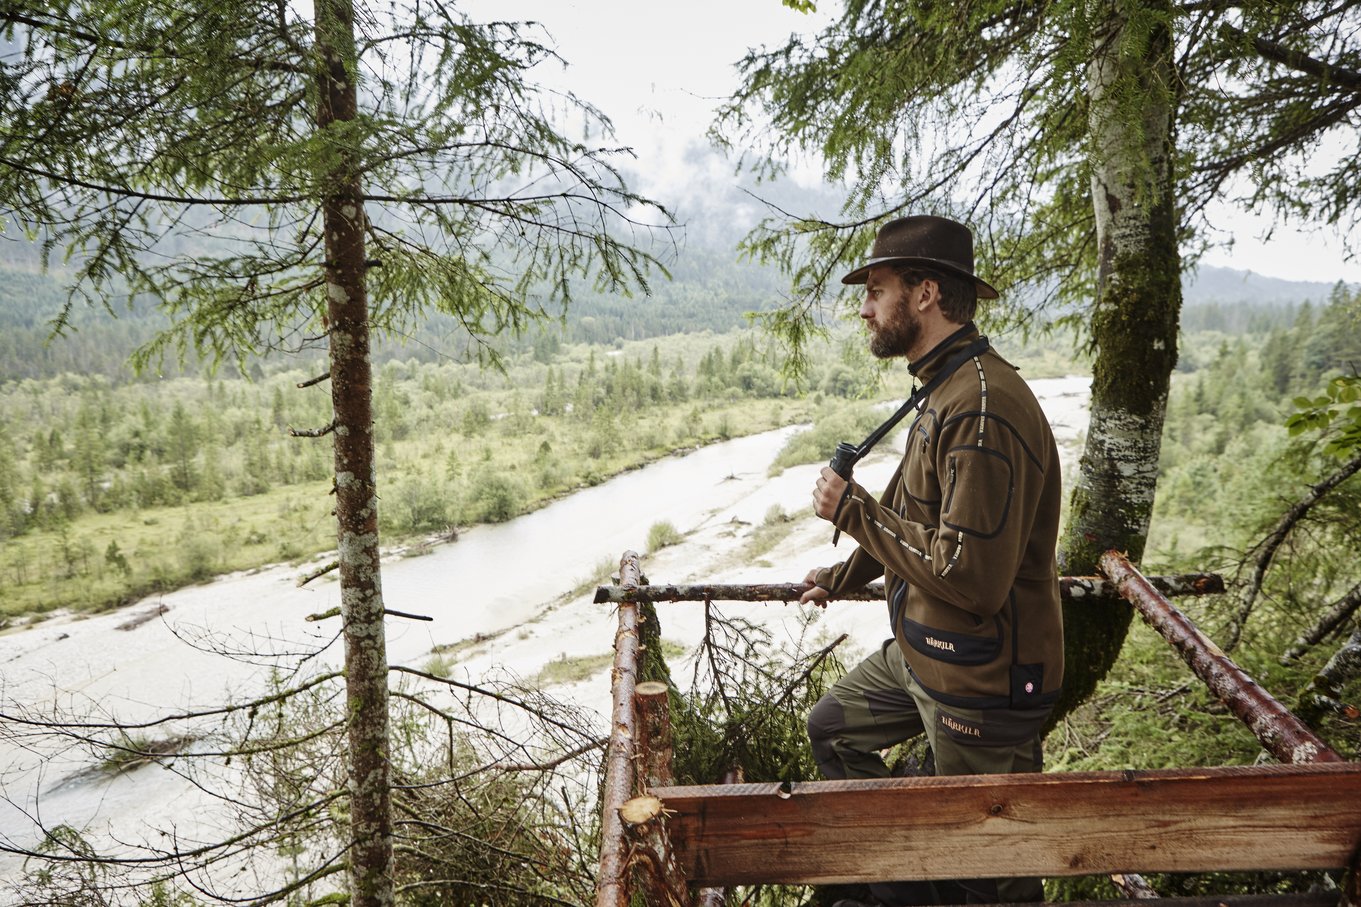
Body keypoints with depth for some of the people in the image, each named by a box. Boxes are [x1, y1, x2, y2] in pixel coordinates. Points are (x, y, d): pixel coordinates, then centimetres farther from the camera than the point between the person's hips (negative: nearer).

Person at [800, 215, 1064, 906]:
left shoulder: (984, 408, -27)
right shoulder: (945, 390, 7)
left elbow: (971, 578, -32)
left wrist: (853, 510, -22)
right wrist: (841, 577, 29)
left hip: (978, 680, -10)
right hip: (920, 650, 10)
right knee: (834, 728, 23)